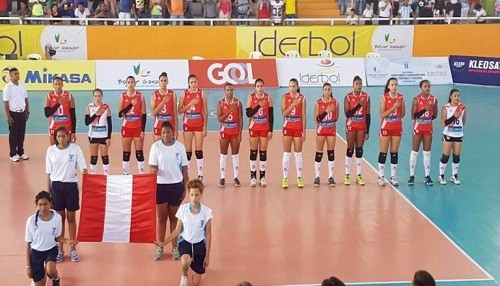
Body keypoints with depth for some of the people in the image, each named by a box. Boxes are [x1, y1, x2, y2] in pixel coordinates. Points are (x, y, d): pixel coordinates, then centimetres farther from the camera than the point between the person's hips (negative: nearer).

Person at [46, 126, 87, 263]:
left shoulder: (75, 149, -6)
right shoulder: (51, 150, -2)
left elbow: (83, 168, -7)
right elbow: (49, 172, 3)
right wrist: (48, 192, 3)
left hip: (71, 185, -1)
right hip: (56, 185, 1)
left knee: (71, 218, 9)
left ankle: (73, 248, 20)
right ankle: (60, 249, 20)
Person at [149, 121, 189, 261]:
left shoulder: (180, 147, -2)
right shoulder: (156, 146, -3)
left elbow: (184, 168, 3)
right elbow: (152, 166, -3)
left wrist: (185, 188, 1)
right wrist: (153, 170, -27)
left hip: (176, 185, 0)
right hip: (160, 185, 0)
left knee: (174, 217, 8)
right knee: (161, 217, 5)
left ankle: (175, 248, 17)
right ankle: (159, 247, 15)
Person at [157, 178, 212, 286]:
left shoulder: (206, 212, -12)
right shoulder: (183, 209, -10)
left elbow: (208, 235, -4)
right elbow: (177, 231, -1)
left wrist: (207, 256, -2)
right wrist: (164, 243, -10)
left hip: (199, 244, 0)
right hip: (185, 242, 0)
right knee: (185, 261, -38)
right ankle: (184, 276, -2)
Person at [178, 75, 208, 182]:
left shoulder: (201, 93, 0)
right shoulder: (184, 93, 1)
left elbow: (205, 111, 1)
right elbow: (180, 110, -3)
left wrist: (205, 127, -3)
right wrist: (190, 104, -16)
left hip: (199, 125, 0)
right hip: (188, 124, 0)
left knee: (199, 150, 0)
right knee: (188, 150, 3)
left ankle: (200, 175, 5)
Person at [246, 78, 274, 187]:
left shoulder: (268, 98, -1)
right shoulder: (251, 97, -2)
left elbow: (271, 115, 0)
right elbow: (248, 113, -9)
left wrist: (271, 130, -4)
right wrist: (259, 105, -20)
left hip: (265, 129, 0)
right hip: (253, 128, 0)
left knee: (263, 152, 3)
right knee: (253, 152, 3)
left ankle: (262, 177, 9)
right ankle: (253, 177, 9)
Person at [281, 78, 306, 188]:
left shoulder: (302, 98, 0)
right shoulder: (285, 97, 0)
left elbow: (303, 115, 0)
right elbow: (283, 113, -8)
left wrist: (304, 132, -4)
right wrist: (293, 105, -21)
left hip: (298, 128, 0)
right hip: (287, 128, 0)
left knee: (298, 153, 5)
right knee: (286, 154, 1)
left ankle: (299, 178, 11)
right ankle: (285, 178, 5)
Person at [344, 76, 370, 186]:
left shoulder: (366, 96, 0)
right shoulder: (348, 97, -6)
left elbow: (368, 115, 2)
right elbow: (347, 114, -11)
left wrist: (367, 131, -1)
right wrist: (358, 105, -22)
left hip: (362, 126, 2)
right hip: (351, 126, -2)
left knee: (359, 150, 4)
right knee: (350, 150, 2)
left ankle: (359, 175, 9)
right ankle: (347, 175, 9)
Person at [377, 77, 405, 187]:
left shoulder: (401, 97, 3)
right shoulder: (384, 97, -6)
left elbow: (402, 114, 13)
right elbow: (382, 114, -13)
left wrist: (396, 119, 0)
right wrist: (393, 108, -20)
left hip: (397, 127, 3)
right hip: (386, 127, -3)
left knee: (394, 152, 7)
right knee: (383, 153, 0)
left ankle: (393, 176, 13)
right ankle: (381, 176, 7)